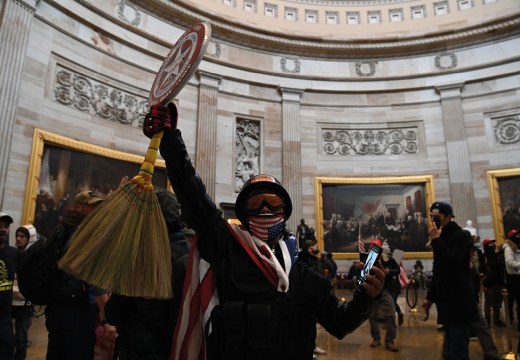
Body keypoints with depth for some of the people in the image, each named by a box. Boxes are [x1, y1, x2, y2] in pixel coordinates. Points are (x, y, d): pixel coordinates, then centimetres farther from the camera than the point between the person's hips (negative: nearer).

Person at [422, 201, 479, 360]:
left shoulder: (461, 235, -8)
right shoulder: (442, 239, 17)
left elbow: (453, 263, -24)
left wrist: (436, 239, -18)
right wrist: (430, 297, 20)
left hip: (459, 303, -8)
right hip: (447, 302, 9)